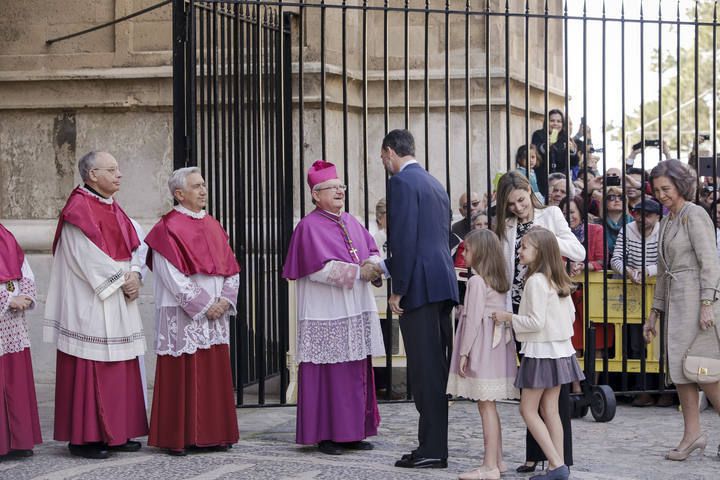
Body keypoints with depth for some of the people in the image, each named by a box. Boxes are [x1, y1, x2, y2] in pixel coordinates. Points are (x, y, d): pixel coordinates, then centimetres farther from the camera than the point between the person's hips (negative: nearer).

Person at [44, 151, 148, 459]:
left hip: (119, 302, 9)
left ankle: (115, 433, 15)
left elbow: (133, 246, 13)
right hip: (89, 304, -9)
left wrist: (134, 275, -5)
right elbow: (89, 255, -18)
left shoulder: (114, 209, 17)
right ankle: (84, 438, -1)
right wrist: (121, 280, -13)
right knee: (90, 369, -6)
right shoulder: (79, 209, -11)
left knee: (120, 369, 9)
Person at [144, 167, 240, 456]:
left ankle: (213, 435, 14)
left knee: (215, 374, 7)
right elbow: (174, 277, -14)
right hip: (182, 316, -7)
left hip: (215, 314, 7)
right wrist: (204, 305, -15)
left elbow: (231, 269, 13)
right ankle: (177, 439, 2)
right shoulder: (168, 229, -7)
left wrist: (225, 300, -4)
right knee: (183, 376, -4)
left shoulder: (213, 226, 15)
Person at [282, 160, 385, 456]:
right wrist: (358, 272, -20)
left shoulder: (351, 222, 16)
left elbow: (371, 250, 13)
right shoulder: (310, 226, -7)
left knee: (357, 372, 8)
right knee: (328, 373, -5)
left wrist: (373, 264, -10)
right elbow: (320, 267, -16)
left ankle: (352, 431, 15)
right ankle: (325, 435, 1)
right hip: (326, 314, -7)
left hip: (356, 312, 7)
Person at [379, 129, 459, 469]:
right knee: (436, 367, 11)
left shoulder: (401, 182, -8)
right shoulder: (435, 184, 20)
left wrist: (397, 290, -12)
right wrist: (385, 267, 29)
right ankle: (434, 444, 16)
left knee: (426, 369, -6)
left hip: (420, 287, -9)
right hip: (441, 284, 9)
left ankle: (432, 450, -3)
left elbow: (404, 239, -16)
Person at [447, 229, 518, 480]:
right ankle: (497, 459, 19)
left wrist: (464, 353, -12)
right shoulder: (499, 281, 13)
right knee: (489, 406, 14)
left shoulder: (477, 281, -12)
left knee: (486, 405, -7)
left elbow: (473, 318, -16)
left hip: (482, 347, -9)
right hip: (498, 344, 9)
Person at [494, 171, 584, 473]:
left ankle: (560, 456, 0)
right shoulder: (505, 228, 13)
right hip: (520, 310, 4)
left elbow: (579, 253, -4)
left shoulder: (551, 215, 5)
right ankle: (535, 453, 13)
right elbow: (504, 273, 12)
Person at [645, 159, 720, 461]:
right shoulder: (667, 221, 18)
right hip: (674, 300, 9)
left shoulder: (694, 215, -7)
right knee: (678, 368, 5)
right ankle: (692, 435, 7)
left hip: (695, 297, -9)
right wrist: (654, 314, 21)